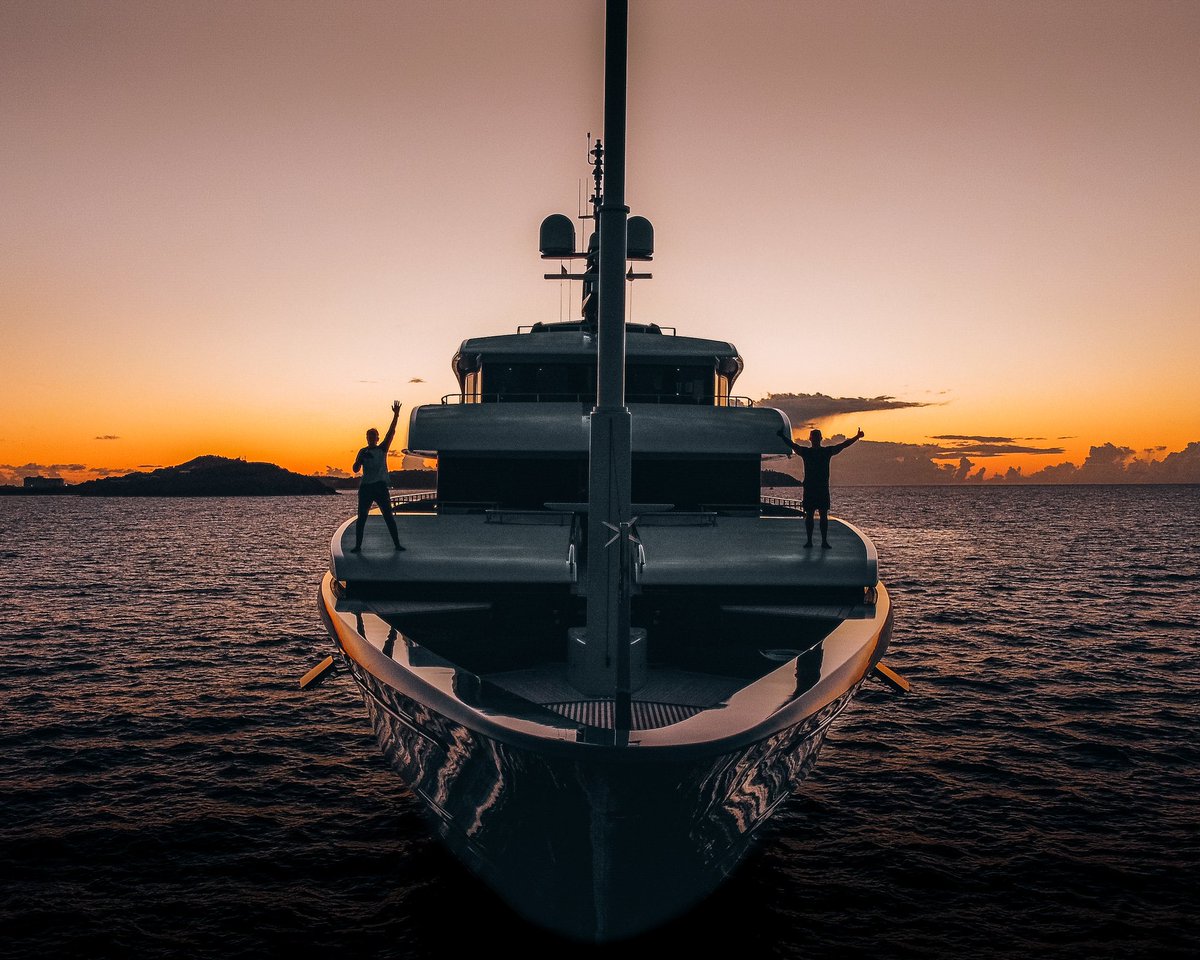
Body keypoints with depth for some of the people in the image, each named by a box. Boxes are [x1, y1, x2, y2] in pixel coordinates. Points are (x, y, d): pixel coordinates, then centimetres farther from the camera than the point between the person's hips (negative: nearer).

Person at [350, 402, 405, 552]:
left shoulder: (382, 449, 6)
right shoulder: (363, 452, 8)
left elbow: (391, 432, -4)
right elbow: (356, 469, 3)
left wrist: (396, 416, -13)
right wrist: (361, 459, -15)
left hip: (381, 487, -1)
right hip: (365, 487, 1)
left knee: (389, 517, -2)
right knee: (361, 518, 1)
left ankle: (397, 544, 2)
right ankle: (358, 545, 7)